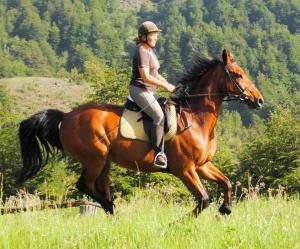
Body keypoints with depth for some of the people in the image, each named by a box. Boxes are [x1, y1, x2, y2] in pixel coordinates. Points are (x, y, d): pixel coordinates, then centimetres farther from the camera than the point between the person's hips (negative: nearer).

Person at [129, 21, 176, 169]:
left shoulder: (150, 51, 17)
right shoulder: (142, 52, -15)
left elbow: (154, 73, 24)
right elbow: (146, 77, -22)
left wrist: (169, 85, 11)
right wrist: (165, 86, -16)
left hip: (149, 91, 11)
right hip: (139, 89, -11)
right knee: (159, 116, -25)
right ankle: (158, 154, -28)